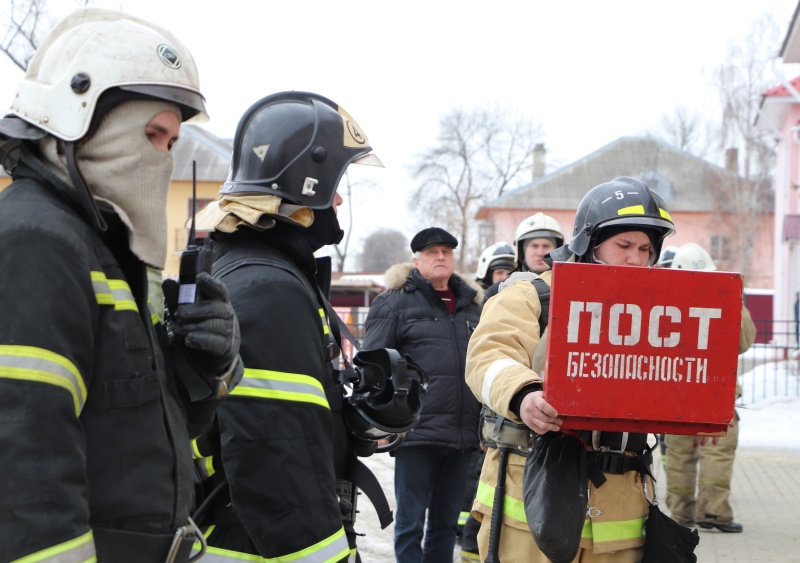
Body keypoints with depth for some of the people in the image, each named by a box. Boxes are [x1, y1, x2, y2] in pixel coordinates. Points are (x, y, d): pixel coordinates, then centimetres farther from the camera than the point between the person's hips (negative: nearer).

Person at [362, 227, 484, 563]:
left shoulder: (472, 304, 16)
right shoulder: (397, 301, 0)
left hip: (463, 436, 5)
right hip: (416, 433, -5)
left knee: (446, 521, 12)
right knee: (410, 522, 0)